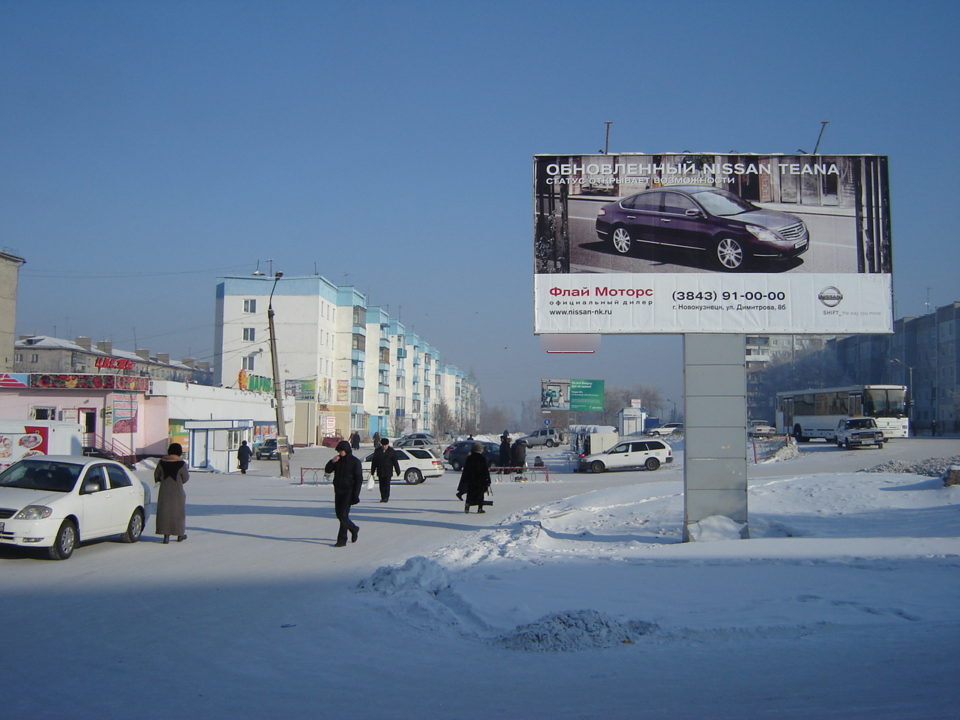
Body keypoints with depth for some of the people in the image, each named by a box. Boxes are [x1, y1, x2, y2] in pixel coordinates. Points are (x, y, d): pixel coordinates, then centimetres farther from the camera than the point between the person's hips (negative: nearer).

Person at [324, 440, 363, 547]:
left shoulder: (355, 462, -8)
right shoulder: (338, 461, 9)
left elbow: (359, 479, -10)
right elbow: (327, 470, 8)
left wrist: (355, 495, -17)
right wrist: (332, 462, -12)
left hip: (348, 492, -7)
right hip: (338, 491, 7)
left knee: (343, 515, -12)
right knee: (339, 514, 10)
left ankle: (342, 540, -6)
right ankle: (354, 529, 33)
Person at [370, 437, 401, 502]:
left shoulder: (391, 451, -1)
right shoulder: (377, 450, 4)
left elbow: (395, 461, 2)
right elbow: (374, 461, 9)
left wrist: (398, 471, 1)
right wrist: (372, 471, 8)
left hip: (388, 472, -3)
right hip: (380, 471, 3)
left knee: (387, 484, -10)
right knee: (381, 485, 5)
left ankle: (386, 498, -9)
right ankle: (383, 498, 13)